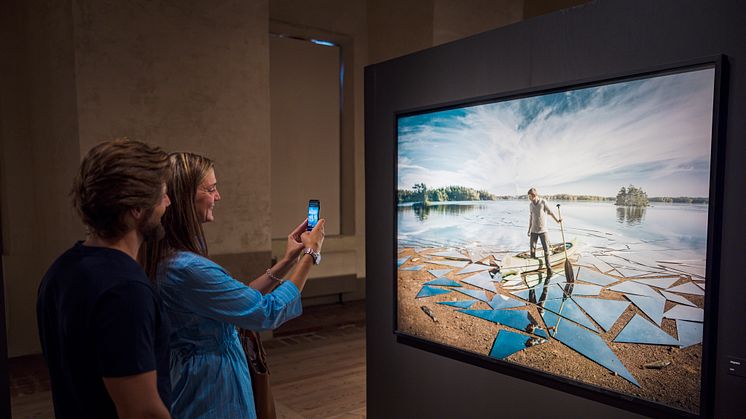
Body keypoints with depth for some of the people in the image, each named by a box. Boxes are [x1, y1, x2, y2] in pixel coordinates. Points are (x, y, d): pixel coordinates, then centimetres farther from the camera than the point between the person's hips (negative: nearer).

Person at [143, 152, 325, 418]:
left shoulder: (168, 259, 2)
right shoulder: (187, 269, -29)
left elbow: (241, 299, 6)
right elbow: (268, 312, -23)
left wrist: (287, 261, 2)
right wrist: (310, 254, -14)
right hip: (211, 390, -9)